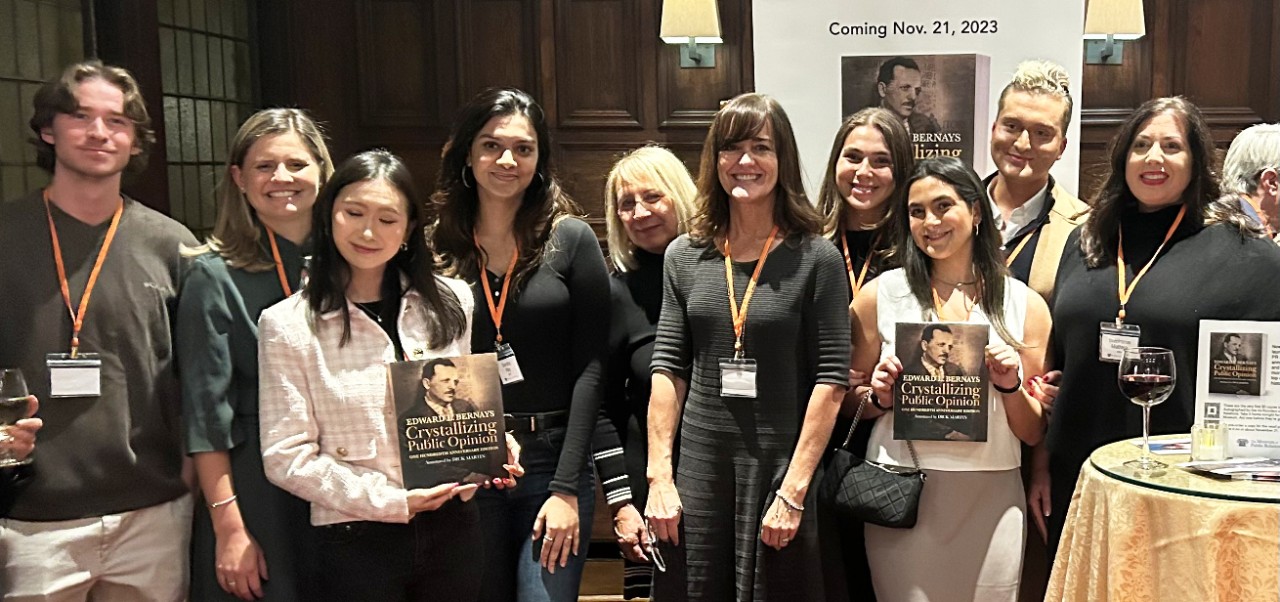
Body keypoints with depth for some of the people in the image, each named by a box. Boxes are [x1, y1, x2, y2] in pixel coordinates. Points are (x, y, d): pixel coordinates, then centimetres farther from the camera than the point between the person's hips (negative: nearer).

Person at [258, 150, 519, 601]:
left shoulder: (449, 303, 2)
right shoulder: (287, 326, -7)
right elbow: (286, 457, -8)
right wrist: (392, 501, -15)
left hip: (452, 529, 3)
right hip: (357, 543, -3)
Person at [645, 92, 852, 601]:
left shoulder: (816, 259, -5)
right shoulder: (685, 257, 5)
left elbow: (831, 379, -8)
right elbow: (668, 369, 4)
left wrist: (793, 491, -12)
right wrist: (659, 477, -1)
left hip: (779, 468, -2)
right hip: (698, 468, 3)